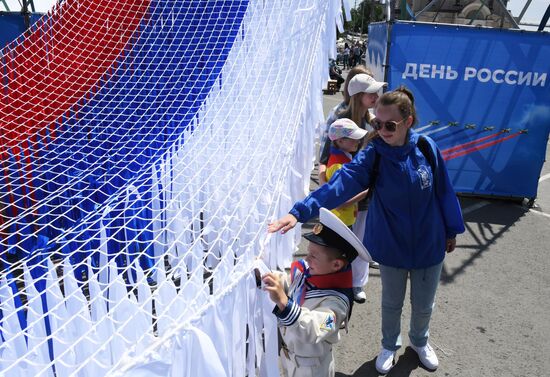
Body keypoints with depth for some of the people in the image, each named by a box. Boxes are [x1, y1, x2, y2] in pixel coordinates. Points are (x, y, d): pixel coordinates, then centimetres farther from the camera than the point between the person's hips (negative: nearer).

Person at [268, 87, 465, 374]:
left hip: (428, 245, 1)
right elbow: (341, 183, -32)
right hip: (391, 246, -1)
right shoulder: (372, 156, -18)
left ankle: (419, 341, 52)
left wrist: (451, 230, 9)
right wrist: (299, 212, -45)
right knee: (391, 302, 20)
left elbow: (443, 191, -1)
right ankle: (389, 345, 49)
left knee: (423, 304, 20)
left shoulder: (427, 148, -13)